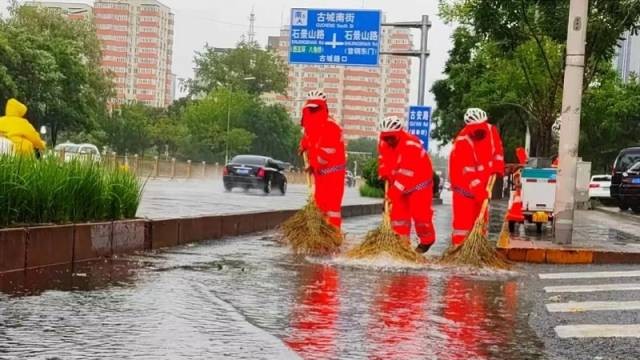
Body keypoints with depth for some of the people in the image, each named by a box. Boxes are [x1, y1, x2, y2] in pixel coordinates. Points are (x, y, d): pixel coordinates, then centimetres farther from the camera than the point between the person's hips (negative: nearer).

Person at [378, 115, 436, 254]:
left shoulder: (411, 145, -32)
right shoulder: (383, 143, -8)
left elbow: (406, 173, -33)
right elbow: (384, 161, 11)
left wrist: (394, 191, -33)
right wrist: (384, 174, -9)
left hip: (418, 181, -6)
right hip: (398, 182, 6)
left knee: (420, 212, -2)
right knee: (398, 210, 2)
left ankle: (427, 241, 18)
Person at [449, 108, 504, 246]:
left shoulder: (491, 130, -10)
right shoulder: (461, 142, -29)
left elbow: (498, 149, 11)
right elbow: (465, 171, -29)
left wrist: (498, 166, -2)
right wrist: (477, 188, -33)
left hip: (482, 184, 6)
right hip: (464, 184, -6)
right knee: (463, 218, -9)